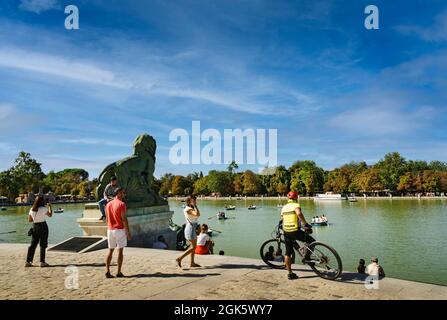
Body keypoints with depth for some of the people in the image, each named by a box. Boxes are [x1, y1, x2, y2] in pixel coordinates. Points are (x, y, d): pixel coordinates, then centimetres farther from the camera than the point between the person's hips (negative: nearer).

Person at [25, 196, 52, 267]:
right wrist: (50, 207, 14)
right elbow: (50, 215, 3)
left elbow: (29, 220, 8)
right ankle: (42, 262, 6)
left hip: (35, 227, 5)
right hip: (43, 226, -5)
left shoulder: (31, 209, 2)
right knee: (43, 245, 3)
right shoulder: (44, 209, -13)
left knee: (33, 245, 13)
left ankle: (28, 262, 16)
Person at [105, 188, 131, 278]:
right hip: (120, 230, -6)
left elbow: (107, 219, 15)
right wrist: (128, 232, -12)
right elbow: (124, 219, -16)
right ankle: (119, 272, 4)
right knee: (120, 251, 1)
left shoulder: (108, 204, 11)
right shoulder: (121, 204, -12)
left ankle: (107, 271, 7)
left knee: (110, 251, 11)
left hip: (110, 230, 6)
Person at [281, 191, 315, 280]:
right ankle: (306, 258, 13)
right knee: (312, 241, 16)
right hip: (295, 232, -6)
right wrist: (306, 224, -19)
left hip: (286, 232, 6)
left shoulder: (284, 207, 13)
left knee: (288, 253, 14)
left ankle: (289, 273, 18)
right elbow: (299, 213, -26)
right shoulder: (296, 205, -5)